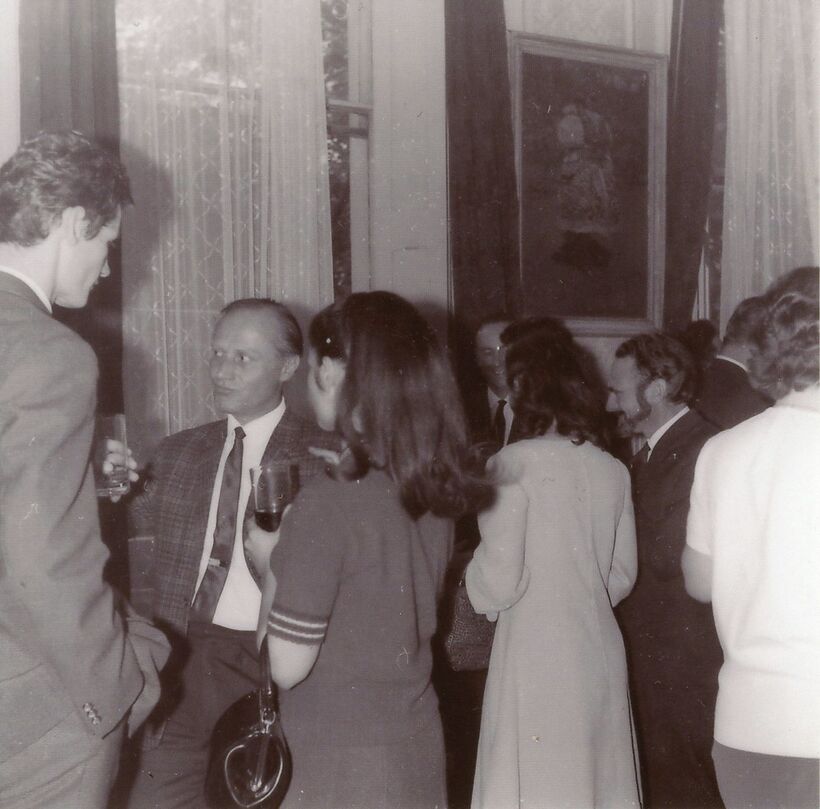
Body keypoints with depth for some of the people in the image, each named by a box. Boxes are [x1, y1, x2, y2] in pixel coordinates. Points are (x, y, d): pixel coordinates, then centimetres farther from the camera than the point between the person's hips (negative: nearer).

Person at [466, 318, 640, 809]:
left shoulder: (514, 463, -12)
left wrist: (474, 580, 7)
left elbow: (500, 580, -13)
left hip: (535, 655, -5)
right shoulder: (613, 470, 3)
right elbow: (623, 575, 11)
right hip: (601, 654, 5)